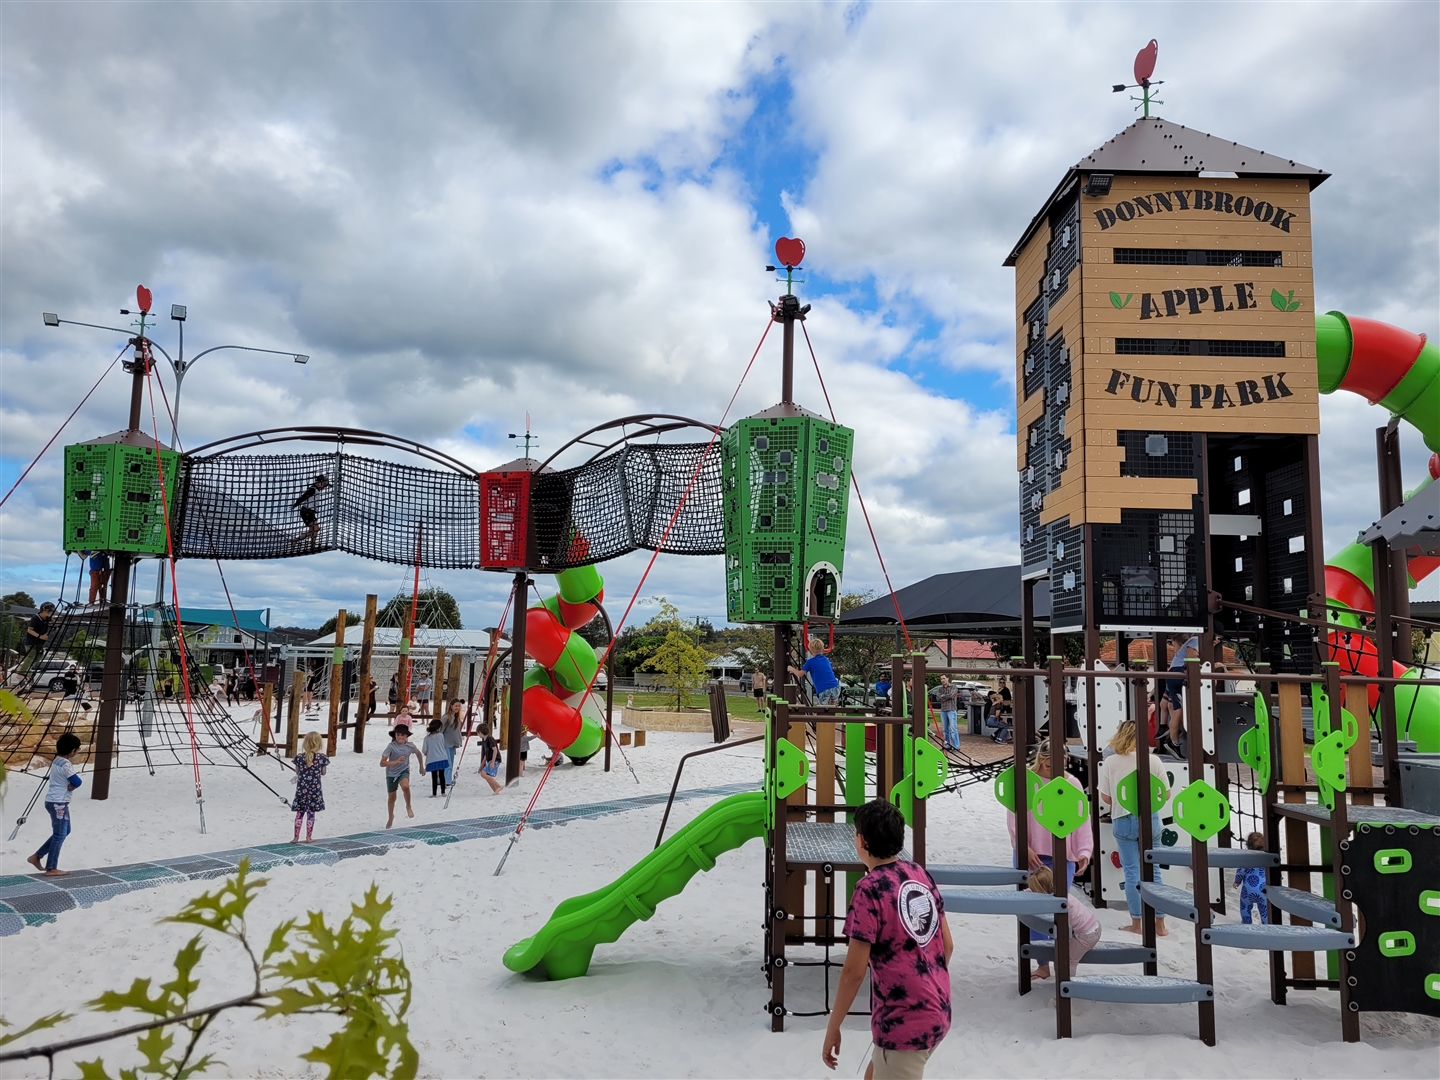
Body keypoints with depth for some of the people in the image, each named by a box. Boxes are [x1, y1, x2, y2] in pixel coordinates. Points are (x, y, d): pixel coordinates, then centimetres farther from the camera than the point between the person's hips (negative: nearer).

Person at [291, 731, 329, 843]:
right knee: (311, 813, 7)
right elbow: (323, 773, 4)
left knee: (299, 813, 10)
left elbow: (297, 772, 6)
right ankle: (308, 837, 11)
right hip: (315, 789, -1)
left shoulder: (299, 757, -5)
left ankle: (296, 837, 12)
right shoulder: (321, 758, -8)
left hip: (301, 789, 1)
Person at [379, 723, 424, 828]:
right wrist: (395, 761, -38)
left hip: (404, 771, 0)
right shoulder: (391, 746, -19)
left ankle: (408, 806, -7)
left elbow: (418, 753, 13)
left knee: (405, 786, -33)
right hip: (391, 773, 0)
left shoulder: (410, 746, -10)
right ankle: (391, 817, 42)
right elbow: (382, 763, -25)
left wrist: (421, 766, 21)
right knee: (392, 797, 13)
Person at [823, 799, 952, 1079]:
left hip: (903, 1021, -8)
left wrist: (833, 1028, -7)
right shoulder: (921, 875, 3)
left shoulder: (870, 889, -18)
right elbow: (948, 945, 10)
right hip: (938, 1011, 8)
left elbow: (854, 971, -18)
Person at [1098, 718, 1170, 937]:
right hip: (1150, 819, 1)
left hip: (1123, 821, -1)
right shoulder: (1154, 760, -8)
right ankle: (1160, 924, 19)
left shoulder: (1110, 762, -8)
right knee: (1153, 871, 12)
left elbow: (1106, 798, -4)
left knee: (1132, 872, 8)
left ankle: (1137, 923, 16)